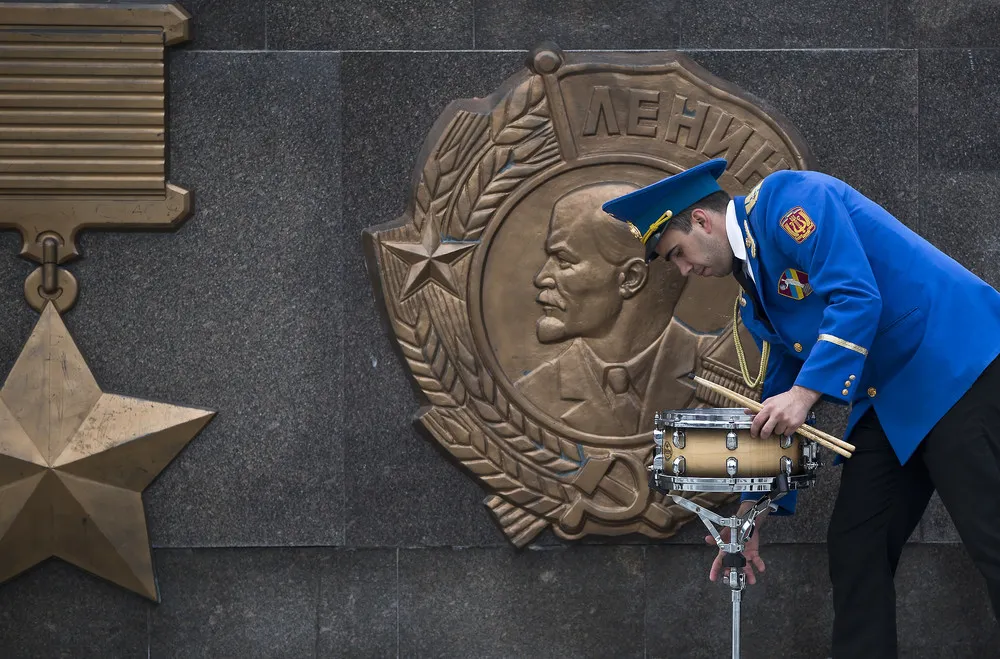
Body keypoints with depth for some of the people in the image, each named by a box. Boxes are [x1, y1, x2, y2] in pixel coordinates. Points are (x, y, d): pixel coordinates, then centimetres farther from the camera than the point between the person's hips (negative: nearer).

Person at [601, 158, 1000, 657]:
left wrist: (804, 393, -25)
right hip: (890, 402, 10)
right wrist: (750, 515, 18)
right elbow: (777, 394, 20)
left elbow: (856, 296, -22)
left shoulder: (789, 199, -10)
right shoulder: (755, 294, 16)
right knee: (854, 548, 4)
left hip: (957, 367, -10)